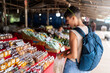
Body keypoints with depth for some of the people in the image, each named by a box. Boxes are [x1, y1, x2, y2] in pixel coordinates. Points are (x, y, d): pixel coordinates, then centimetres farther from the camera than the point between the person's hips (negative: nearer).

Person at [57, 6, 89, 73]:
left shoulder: (73, 32, -24)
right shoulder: (88, 29, -3)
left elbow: (74, 55, -25)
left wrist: (62, 56, -7)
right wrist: (66, 51, 10)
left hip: (73, 65, -6)